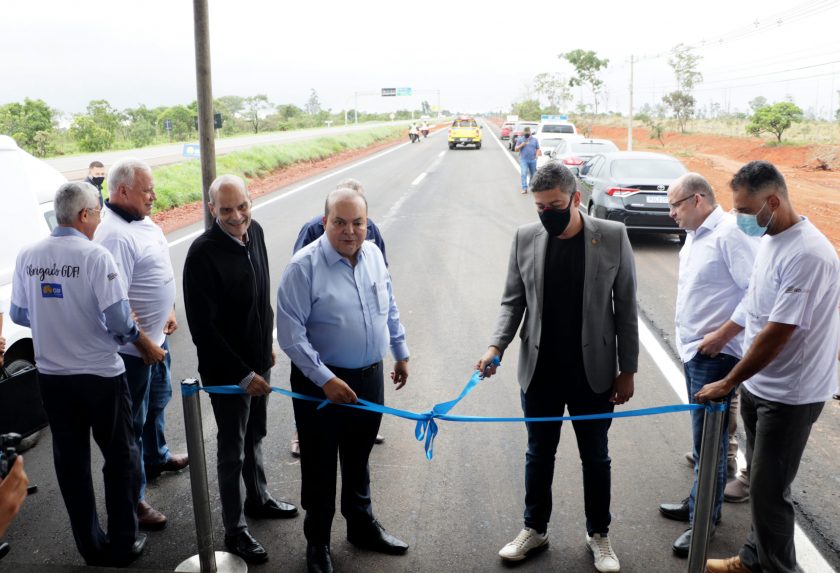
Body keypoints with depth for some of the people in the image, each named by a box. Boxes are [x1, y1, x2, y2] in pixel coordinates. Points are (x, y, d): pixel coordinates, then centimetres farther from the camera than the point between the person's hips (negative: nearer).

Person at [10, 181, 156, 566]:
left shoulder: (28, 256, -1)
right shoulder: (95, 256, -17)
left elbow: (18, 314, 7)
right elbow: (118, 319, -20)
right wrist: (146, 346, -3)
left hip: (51, 375, 5)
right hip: (100, 374, -5)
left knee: (70, 461, 15)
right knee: (120, 457, 11)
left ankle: (90, 545, 27)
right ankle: (123, 543, 19)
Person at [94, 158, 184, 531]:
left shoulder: (141, 221, 5)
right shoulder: (115, 235, -25)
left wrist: (168, 313, 15)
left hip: (155, 337, 10)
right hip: (134, 346, -10)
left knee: (157, 401, 27)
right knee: (134, 420, 2)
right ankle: (134, 499, 14)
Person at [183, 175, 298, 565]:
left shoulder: (254, 231, -2)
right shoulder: (203, 253, -25)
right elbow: (203, 328, -23)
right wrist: (242, 374, -21)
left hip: (258, 361, 7)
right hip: (226, 369, -7)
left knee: (255, 436, 24)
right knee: (232, 449, 8)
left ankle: (258, 499, 45)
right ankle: (235, 530, 25)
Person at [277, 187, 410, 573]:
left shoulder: (373, 255, 0)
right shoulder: (304, 266, -19)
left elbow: (389, 309, 13)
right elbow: (291, 334, -20)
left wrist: (401, 353, 18)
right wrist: (325, 380, -22)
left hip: (370, 376, 5)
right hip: (321, 382, -5)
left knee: (358, 459, 23)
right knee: (320, 466, 11)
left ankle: (362, 526, 43)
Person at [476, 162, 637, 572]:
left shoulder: (612, 236, -8)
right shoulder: (525, 238, -3)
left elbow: (625, 307, -4)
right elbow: (513, 300, 3)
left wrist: (627, 370, -3)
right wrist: (496, 345, -13)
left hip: (593, 372, -1)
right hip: (539, 371, 2)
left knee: (595, 457, 15)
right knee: (539, 454, 17)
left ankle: (599, 535, 35)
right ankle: (535, 529, 36)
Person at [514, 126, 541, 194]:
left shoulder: (535, 140, 9)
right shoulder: (520, 139, 5)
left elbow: (538, 149, 10)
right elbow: (516, 149, 3)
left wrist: (537, 155, -9)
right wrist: (521, 145, -15)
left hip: (533, 160, 2)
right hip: (523, 160, -2)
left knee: (533, 174, 10)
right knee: (524, 173, -15)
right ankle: (524, 188, -16)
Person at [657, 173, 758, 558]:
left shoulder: (731, 233, -17)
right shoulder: (695, 235, 11)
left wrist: (722, 335, -20)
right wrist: (689, 339, 13)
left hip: (716, 354, -9)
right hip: (693, 350, 9)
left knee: (708, 439, 0)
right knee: (704, 436, 20)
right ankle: (700, 503, 33)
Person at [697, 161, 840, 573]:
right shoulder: (769, 238, 3)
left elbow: (777, 334, -26)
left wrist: (728, 383, -18)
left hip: (789, 395, -8)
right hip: (759, 384, 8)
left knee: (769, 489, 3)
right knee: (760, 481, 20)